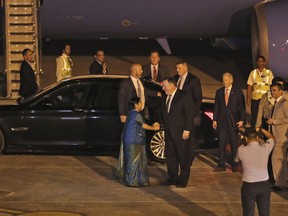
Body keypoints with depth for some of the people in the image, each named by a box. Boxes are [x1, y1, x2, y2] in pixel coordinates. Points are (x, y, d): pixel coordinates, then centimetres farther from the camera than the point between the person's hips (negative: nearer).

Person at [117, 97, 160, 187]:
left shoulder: (131, 113, 13)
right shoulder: (137, 115, -15)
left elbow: (141, 126, 17)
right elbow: (144, 126, -4)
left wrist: (152, 126, 16)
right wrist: (153, 128, 11)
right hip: (133, 142, -9)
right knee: (133, 161, -4)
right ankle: (131, 181, 0)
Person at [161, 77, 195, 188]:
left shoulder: (185, 96, -11)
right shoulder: (165, 98, 11)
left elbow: (190, 115, -12)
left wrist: (187, 130, -16)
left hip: (182, 133, -7)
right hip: (169, 133, 7)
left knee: (184, 158, 3)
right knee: (170, 156, 12)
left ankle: (183, 180, 12)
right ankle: (172, 178, 23)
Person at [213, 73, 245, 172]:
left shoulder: (238, 91, 0)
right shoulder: (219, 92, 9)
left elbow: (242, 107, -1)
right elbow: (216, 107, 10)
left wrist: (241, 120, -9)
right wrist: (215, 120, 3)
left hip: (233, 121, -2)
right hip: (221, 121, 2)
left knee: (234, 143, 3)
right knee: (221, 143, 2)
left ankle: (234, 165, 10)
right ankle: (221, 165, 7)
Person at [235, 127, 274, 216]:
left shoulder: (241, 150, -13)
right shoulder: (265, 147, -8)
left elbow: (237, 160, 11)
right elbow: (272, 137, 14)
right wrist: (260, 129, 19)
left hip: (248, 186, -2)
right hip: (264, 185, 2)